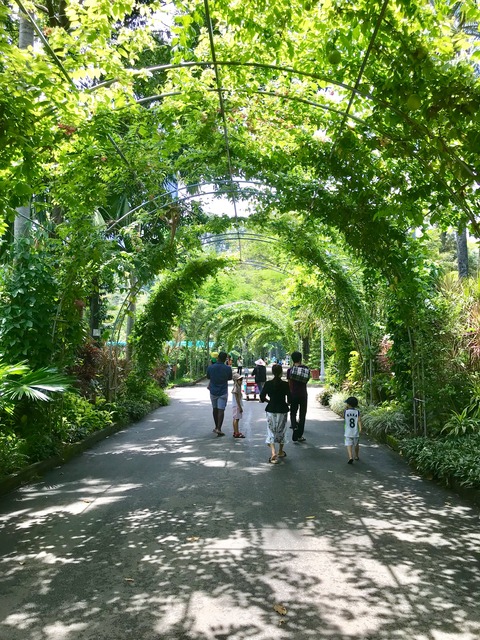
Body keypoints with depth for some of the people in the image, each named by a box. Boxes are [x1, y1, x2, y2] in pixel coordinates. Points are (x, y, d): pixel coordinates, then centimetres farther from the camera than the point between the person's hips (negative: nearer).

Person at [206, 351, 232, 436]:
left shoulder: (210, 367, -10)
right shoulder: (228, 368, -12)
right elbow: (229, 378, 4)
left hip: (213, 391, 2)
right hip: (223, 392, -2)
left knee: (215, 409, 16)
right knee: (221, 410, -3)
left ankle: (216, 427, 27)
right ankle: (218, 429, -12)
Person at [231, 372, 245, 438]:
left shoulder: (238, 387, 12)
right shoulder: (236, 388, -18)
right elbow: (237, 399, -20)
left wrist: (240, 407, 19)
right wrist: (240, 407, -19)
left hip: (237, 406, 10)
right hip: (236, 406, -10)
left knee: (236, 419, 13)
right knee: (236, 419, -7)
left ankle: (235, 432, 19)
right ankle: (237, 433, -6)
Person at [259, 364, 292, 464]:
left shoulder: (268, 384, -7)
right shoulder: (285, 384, -10)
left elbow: (262, 398, -5)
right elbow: (290, 400, -9)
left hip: (271, 410, 0)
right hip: (282, 410, 0)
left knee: (271, 431, 6)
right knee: (281, 431, 18)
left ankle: (273, 452, -15)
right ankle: (280, 452, 33)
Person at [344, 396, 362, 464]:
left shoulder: (345, 411, -7)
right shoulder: (357, 411, -4)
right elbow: (359, 420, -17)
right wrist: (360, 428, -25)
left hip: (348, 432, -2)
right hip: (356, 432, 2)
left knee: (349, 445, -5)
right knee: (356, 444, 23)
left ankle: (350, 457, -25)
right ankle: (357, 456, 38)